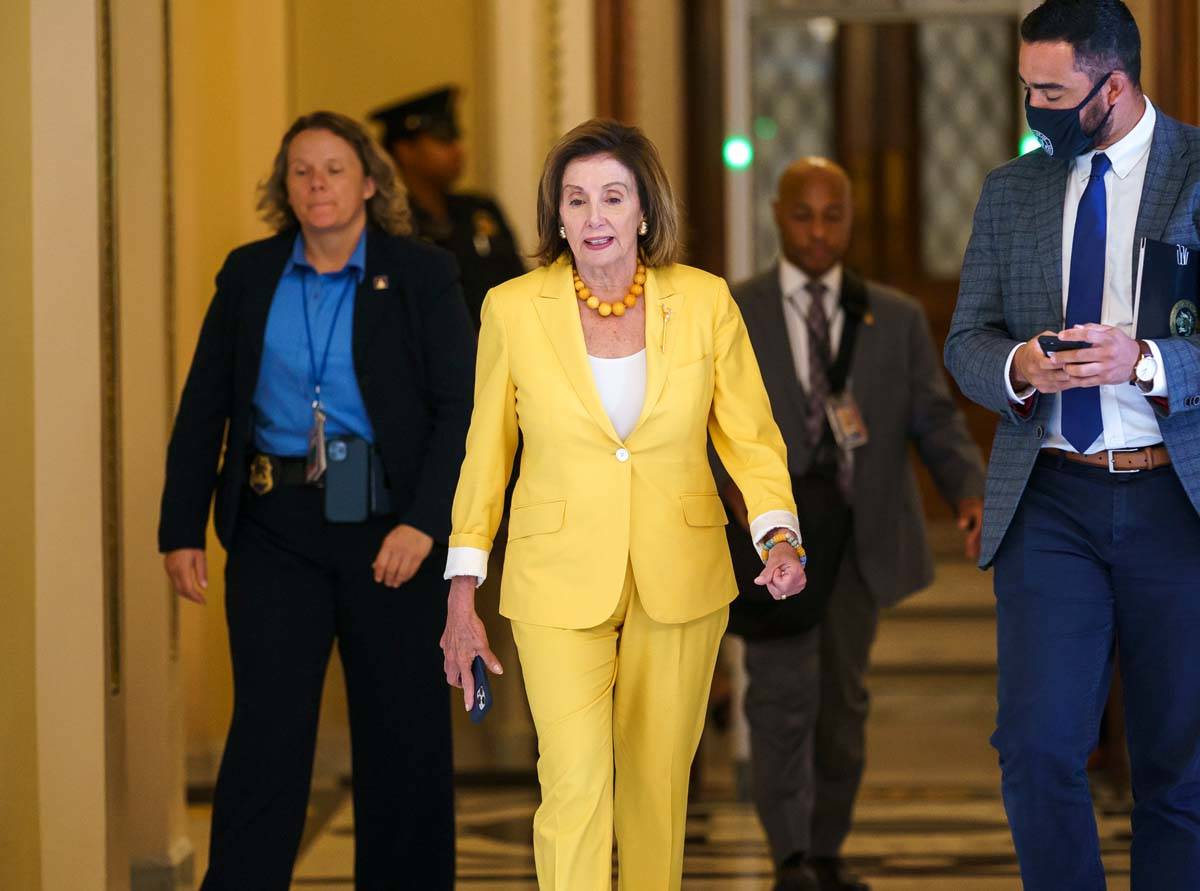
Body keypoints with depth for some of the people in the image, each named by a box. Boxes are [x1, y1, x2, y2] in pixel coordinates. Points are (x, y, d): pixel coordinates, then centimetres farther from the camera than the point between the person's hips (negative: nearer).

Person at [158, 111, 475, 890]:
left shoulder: (422, 275, 0)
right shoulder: (249, 276, 7)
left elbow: (459, 408, -5)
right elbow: (203, 409, 8)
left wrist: (422, 524, -16)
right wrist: (182, 530, 2)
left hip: (390, 525, -1)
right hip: (276, 528, 1)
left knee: (403, 734, 6)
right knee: (267, 730, -3)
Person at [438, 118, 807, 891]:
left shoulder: (705, 302, -3)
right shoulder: (513, 309, -4)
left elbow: (752, 436, 2)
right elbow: (485, 456, 3)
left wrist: (779, 534, -16)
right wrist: (463, 598, 1)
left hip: (679, 583, 2)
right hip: (560, 583, -2)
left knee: (658, 787, 11)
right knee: (576, 789, -13)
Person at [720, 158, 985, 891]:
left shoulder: (898, 319, 10)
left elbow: (935, 419, 5)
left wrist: (971, 491, -13)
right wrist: (732, 480, -22)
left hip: (859, 533, 3)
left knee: (843, 697, 10)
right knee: (786, 690, -13)